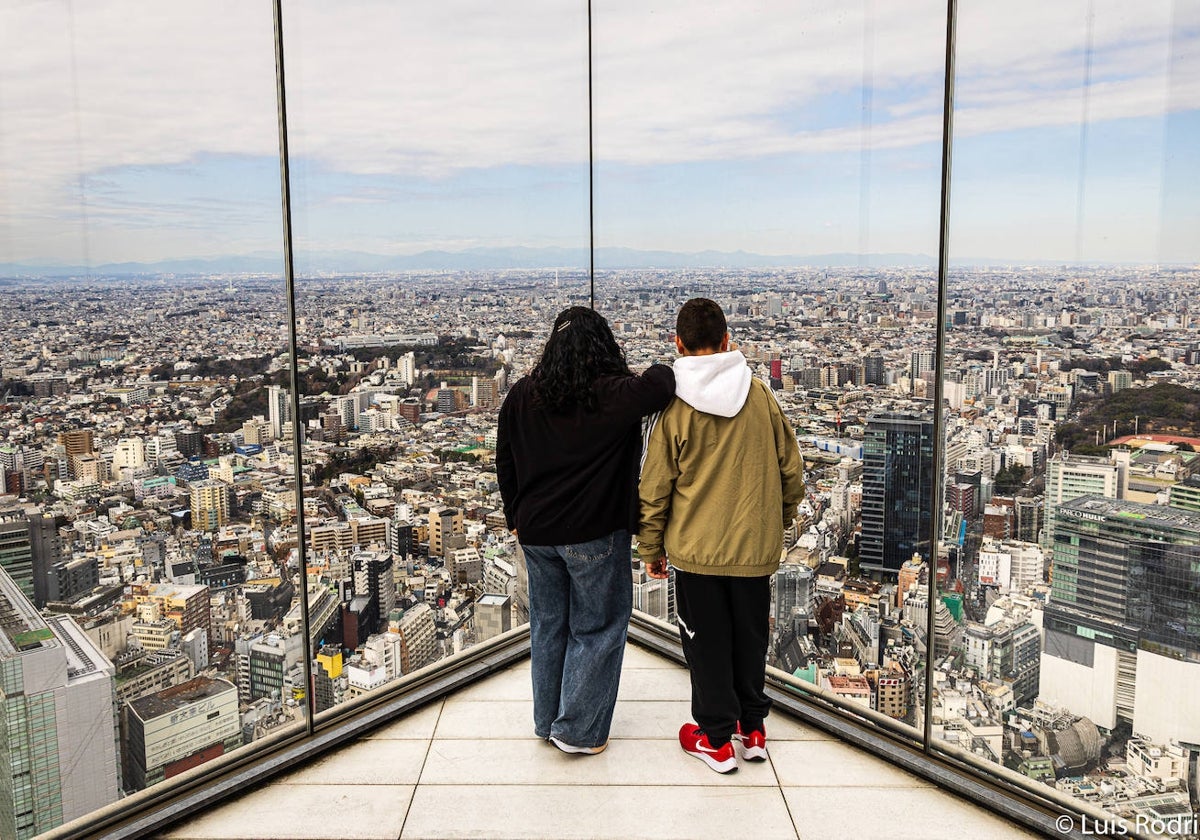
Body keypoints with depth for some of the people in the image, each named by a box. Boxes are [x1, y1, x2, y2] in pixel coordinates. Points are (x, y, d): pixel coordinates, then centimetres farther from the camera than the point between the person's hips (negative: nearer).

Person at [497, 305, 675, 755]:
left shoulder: (522, 395, 2)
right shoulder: (614, 395, -15)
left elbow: (505, 464, 9)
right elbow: (663, 382, -28)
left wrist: (517, 517, 20)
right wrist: (662, 372, -4)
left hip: (536, 532, 6)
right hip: (595, 533, -5)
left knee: (547, 624, 18)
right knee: (597, 628, 9)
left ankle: (547, 721, 31)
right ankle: (578, 730, 17)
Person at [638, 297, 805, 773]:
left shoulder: (676, 407, -11)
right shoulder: (760, 396, -3)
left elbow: (656, 488, -7)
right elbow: (791, 468, 5)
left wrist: (651, 548, 5)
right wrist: (780, 521, 20)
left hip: (696, 549, -3)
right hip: (757, 546, 3)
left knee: (706, 643, 11)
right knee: (749, 638, 18)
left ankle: (716, 739, 21)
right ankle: (752, 729, 31)